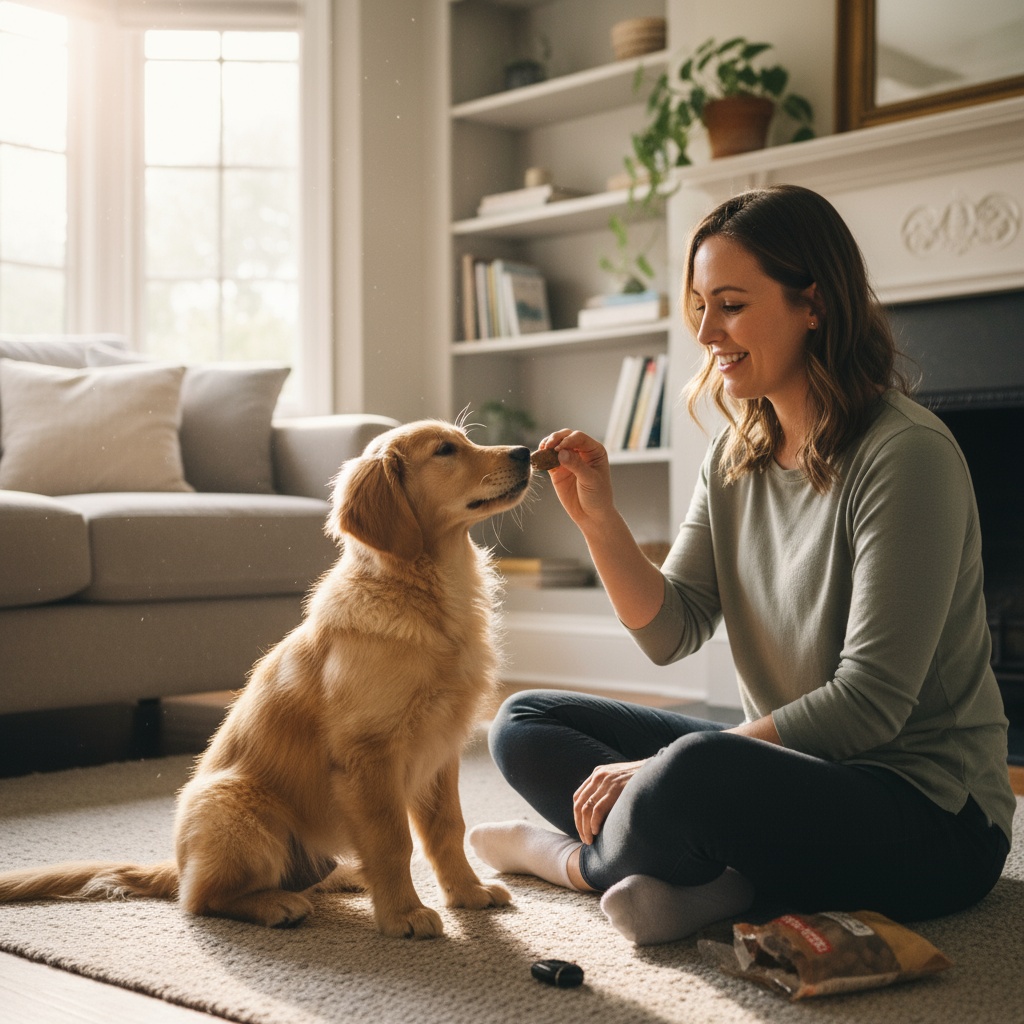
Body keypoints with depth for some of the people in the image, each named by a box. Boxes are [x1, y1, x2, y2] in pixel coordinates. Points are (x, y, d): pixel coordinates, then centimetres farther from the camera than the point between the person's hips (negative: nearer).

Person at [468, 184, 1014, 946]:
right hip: (791, 767, 8)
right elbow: (672, 633, 3)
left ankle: (579, 859, -3)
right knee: (525, 724, 4)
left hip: (929, 810, -8)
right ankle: (707, 877, -18)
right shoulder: (737, 456, 6)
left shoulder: (907, 455, -19)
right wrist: (599, 518, -14)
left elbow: (870, 704, -22)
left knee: (695, 772, -37)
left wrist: (659, 768, -22)